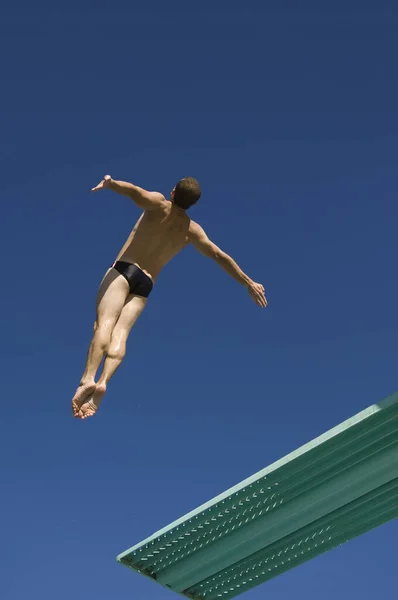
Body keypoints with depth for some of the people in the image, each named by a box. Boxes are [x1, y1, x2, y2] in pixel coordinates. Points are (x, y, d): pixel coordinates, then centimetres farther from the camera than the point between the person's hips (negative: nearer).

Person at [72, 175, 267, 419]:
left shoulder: (159, 204, 2)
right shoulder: (192, 230, 12)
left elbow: (135, 191, -20)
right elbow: (221, 257, 13)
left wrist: (111, 183, -35)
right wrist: (249, 283, 18)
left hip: (124, 270, -3)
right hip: (145, 285, 3)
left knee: (105, 324, -20)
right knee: (121, 333, -10)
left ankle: (88, 379, -41)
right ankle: (103, 382, -36)